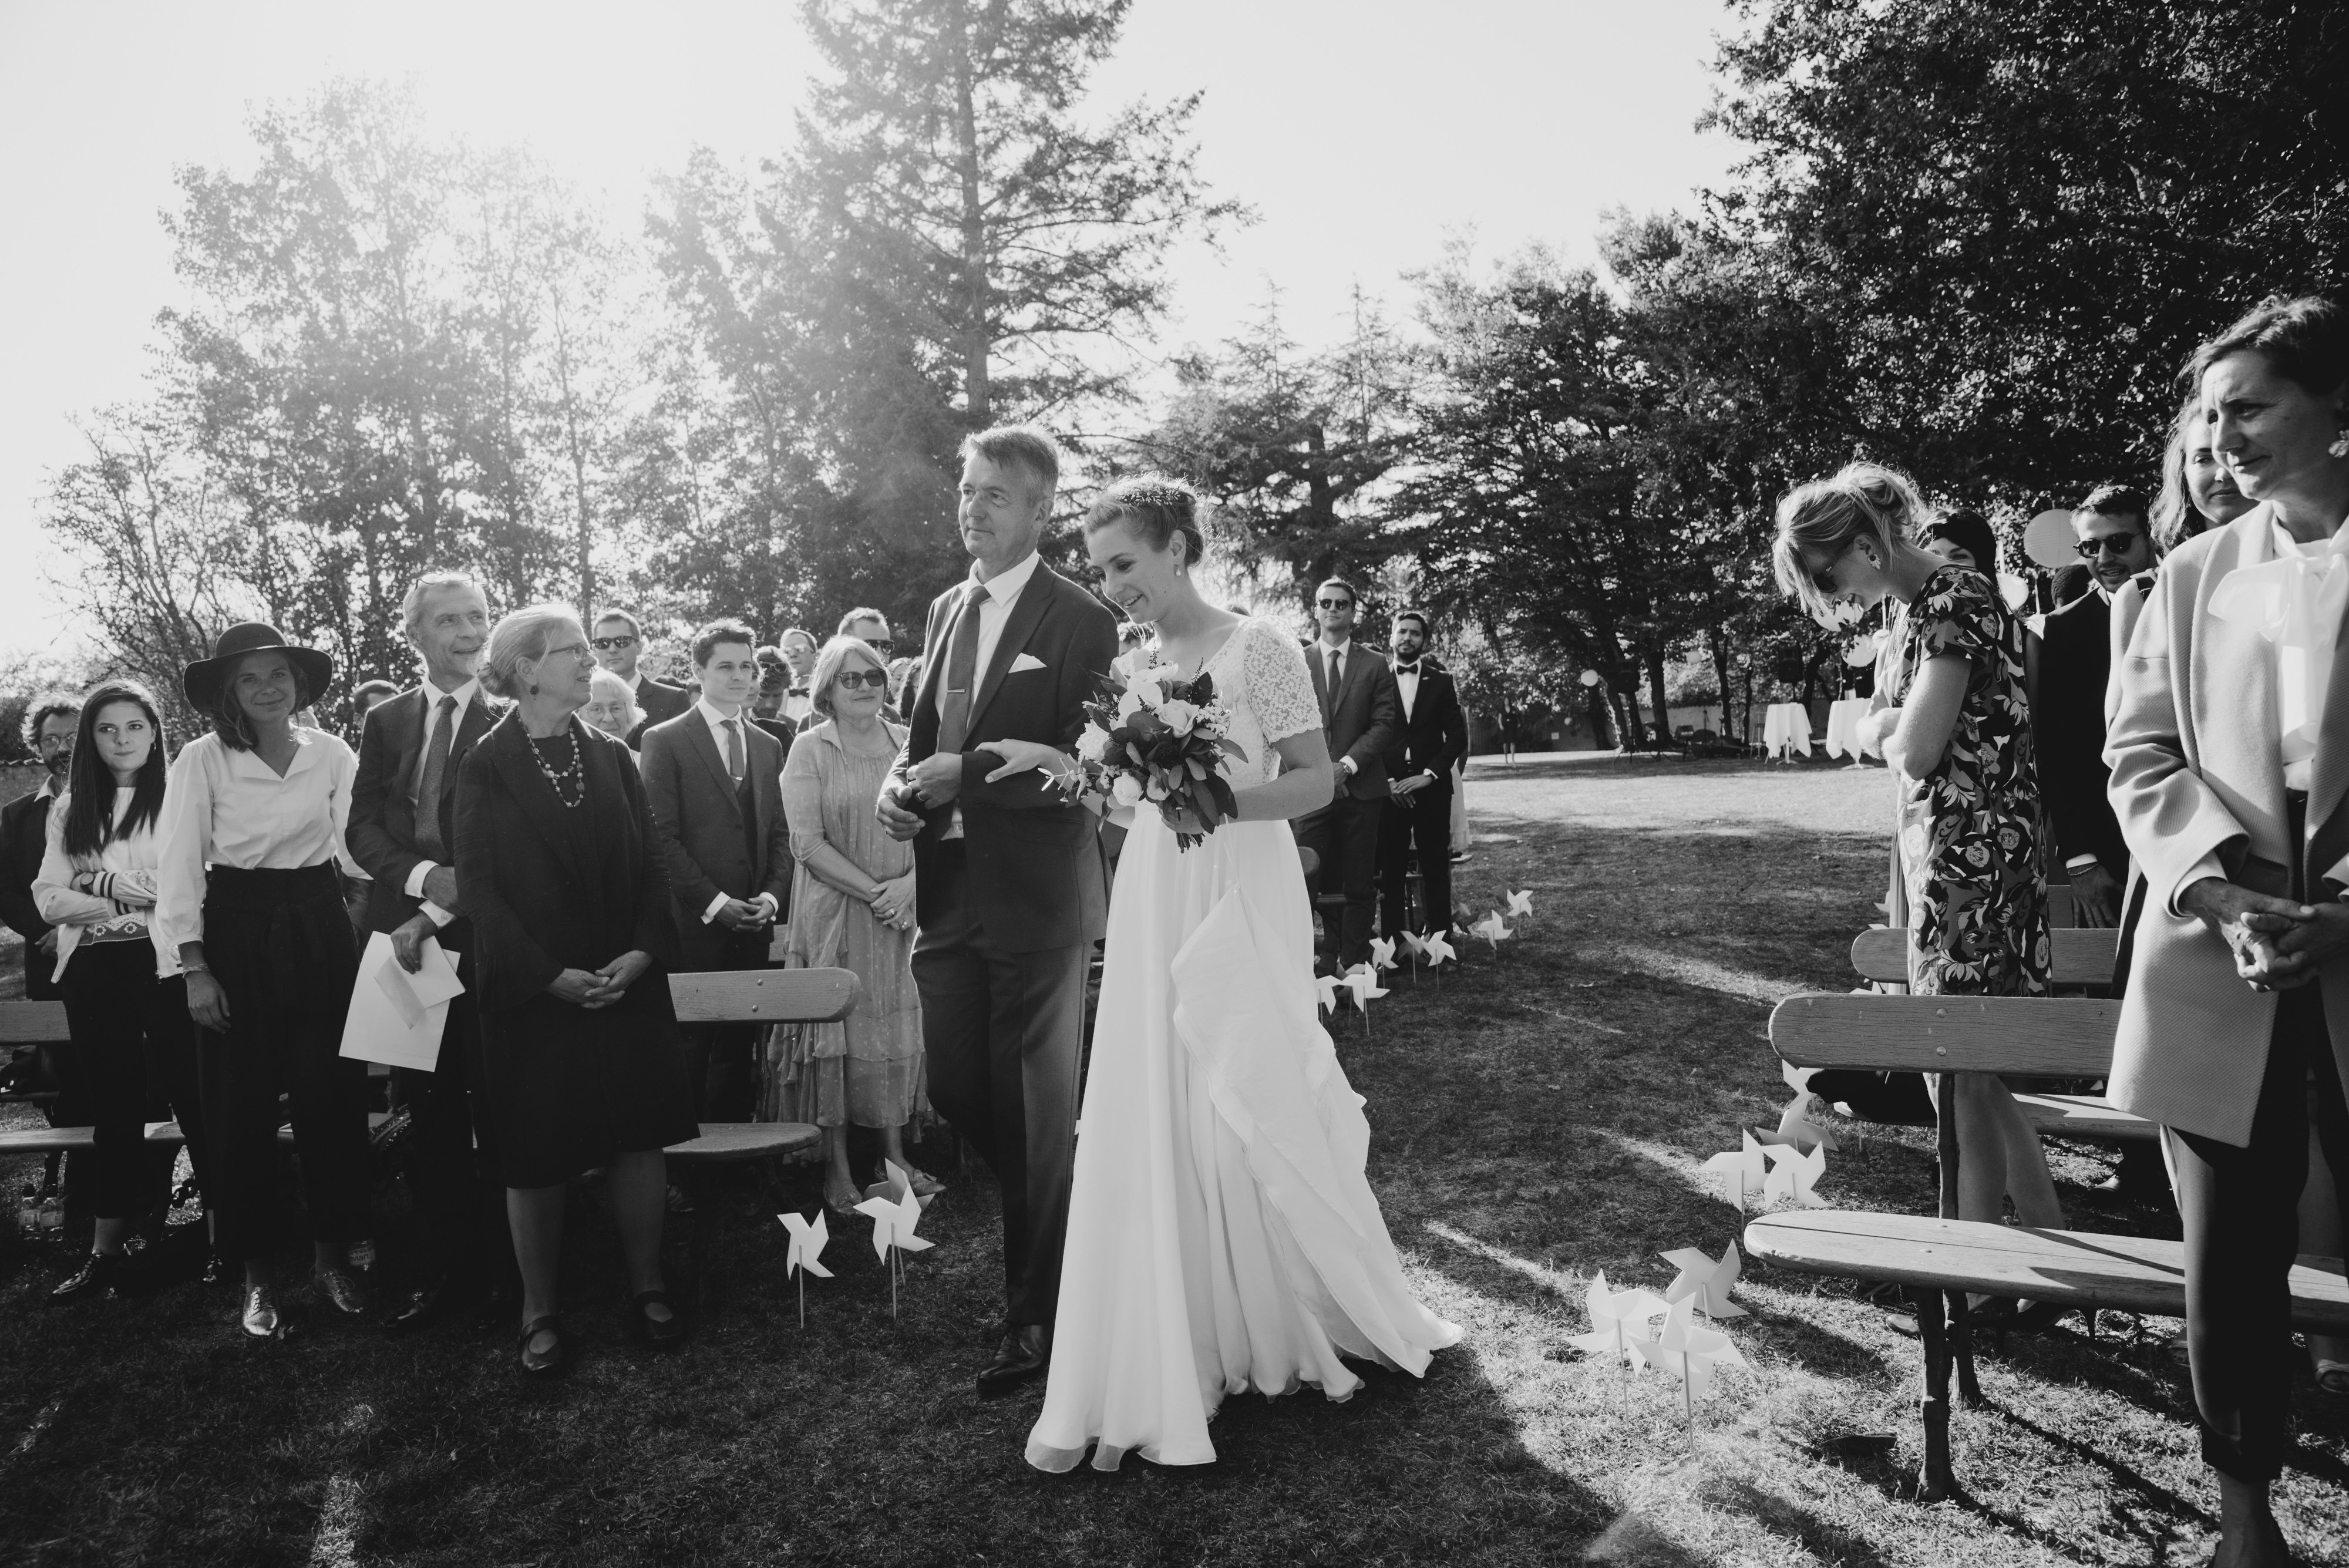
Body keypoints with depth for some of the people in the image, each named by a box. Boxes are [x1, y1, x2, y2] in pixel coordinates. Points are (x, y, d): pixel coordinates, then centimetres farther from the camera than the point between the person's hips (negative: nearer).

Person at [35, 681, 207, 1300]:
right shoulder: (72, 809, 12)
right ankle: (107, 1254, 20)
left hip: (165, 963, -5)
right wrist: (115, 896, -9)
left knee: (192, 1097, -2)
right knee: (113, 1108, 12)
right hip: (95, 971, 5)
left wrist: (102, 887, -13)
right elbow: (49, 897, 6)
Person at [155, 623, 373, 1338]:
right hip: (236, 932, -1)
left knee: (330, 1098, 6)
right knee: (240, 1107, 5)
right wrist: (195, 968, -10)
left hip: (317, 930, 2)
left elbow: (357, 846, 0)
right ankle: (255, 1273, 20)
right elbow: (180, 867, -5)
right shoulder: (202, 759, -5)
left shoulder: (331, 754, 1)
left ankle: (331, 1256, 22)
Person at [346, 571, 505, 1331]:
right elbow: (364, 828, 7)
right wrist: (421, 877, -11)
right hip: (406, 933, 4)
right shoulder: (385, 720, 12)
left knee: (497, 1105, 1)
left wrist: (437, 914, -12)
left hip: (484, 936, -4)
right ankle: (448, 1266, 19)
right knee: (428, 1107, 8)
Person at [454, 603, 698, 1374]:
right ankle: (540, 1313, 20)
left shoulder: (610, 757, 8)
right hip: (530, 992, -3)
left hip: (629, 983, 3)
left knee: (640, 1137, 6)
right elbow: (478, 887, -8)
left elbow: (652, 867, 7)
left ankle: (647, 1287, 22)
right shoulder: (486, 768, -4)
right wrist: (549, 973, -16)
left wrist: (644, 949, -9)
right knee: (535, 1157, 6)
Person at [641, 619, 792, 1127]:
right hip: (693, 926, -5)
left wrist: (773, 895, -1)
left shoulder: (768, 746, 16)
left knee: (739, 1048, 7)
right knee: (689, 1050, -2)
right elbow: (660, 836, -7)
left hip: (752, 926, 5)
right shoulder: (665, 741, -1)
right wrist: (714, 902, -14)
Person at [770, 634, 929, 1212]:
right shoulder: (810, 749, -3)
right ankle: (837, 1167, 9)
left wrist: (910, 882, -13)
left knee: (898, 1029, 8)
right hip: (834, 914, -3)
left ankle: (894, 1154, 18)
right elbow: (808, 842, -11)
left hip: (902, 911, 3)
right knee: (834, 1029, 1)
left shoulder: (908, 743, 6)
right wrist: (874, 891, -16)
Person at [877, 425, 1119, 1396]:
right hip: (948, 890, 7)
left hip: (1034, 897, -7)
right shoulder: (946, 609, 12)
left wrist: (967, 776, -21)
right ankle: (1061, 1207, 41)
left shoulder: (1081, 622, -11)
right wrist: (901, 781, -2)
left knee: (1037, 1114, 5)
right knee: (955, 1089, 14)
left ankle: (1037, 1319, 21)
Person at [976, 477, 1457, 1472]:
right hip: (1151, 904, 5)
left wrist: (1224, 798, -23)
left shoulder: (1259, 648, -7)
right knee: (1150, 1133, 4)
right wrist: (1055, 761, 0)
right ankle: (1156, 1366, 17)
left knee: (1251, 1120, 2)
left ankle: (1292, 1332, 29)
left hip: (1241, 897, -5)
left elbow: (1316, 781, -8)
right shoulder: (1128, 667, 11)